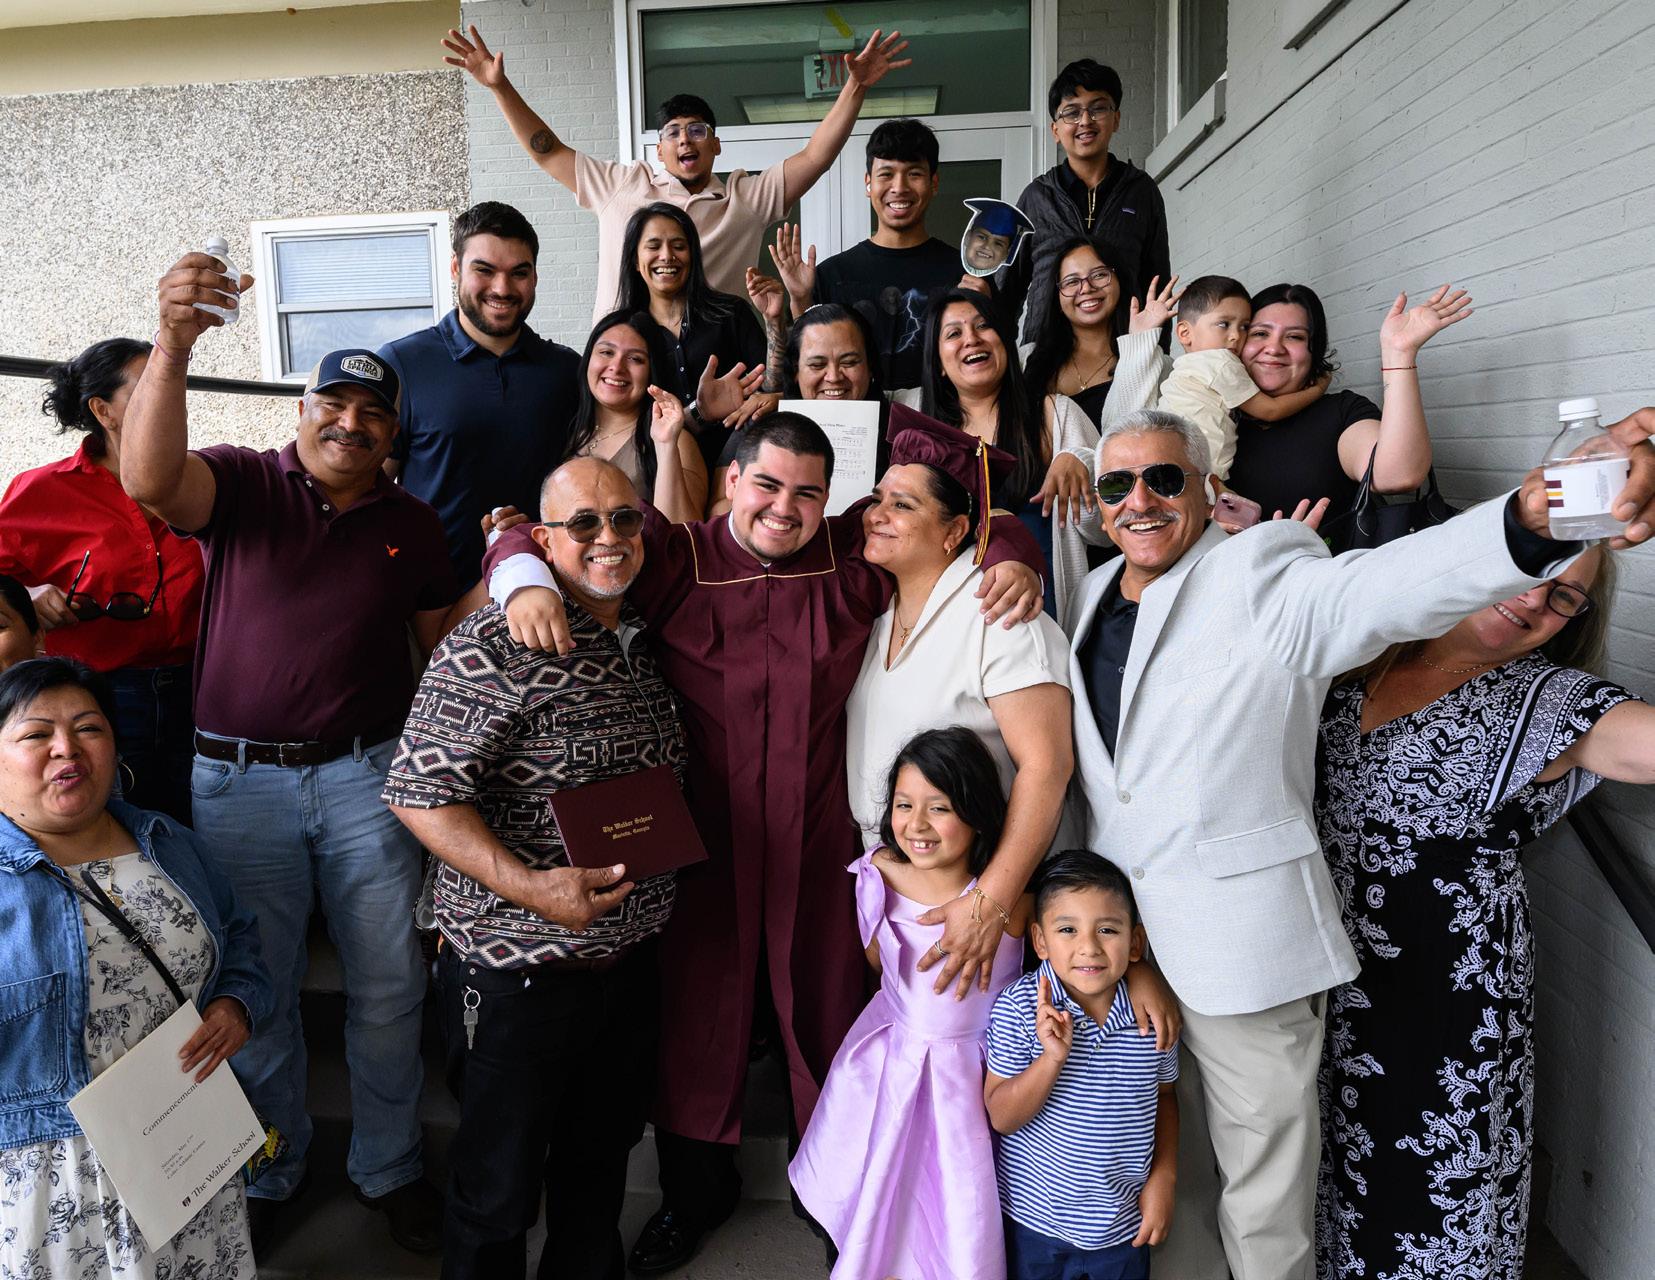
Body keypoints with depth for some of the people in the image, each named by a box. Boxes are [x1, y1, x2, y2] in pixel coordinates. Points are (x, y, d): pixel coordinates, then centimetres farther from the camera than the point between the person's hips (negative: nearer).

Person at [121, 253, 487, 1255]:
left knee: (389, 987, 8)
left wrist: (505, 571, 0)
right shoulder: (243, 484, -1)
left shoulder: (414, 523, 8)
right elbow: (151, 479, -24)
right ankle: (271, 1171, 35)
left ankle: (390, 1170, 29)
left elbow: (442, 639, 14)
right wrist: (173, 344, -36)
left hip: (367, 775, 2)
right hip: (240, 779, -1)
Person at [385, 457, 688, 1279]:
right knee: (499, 1189, 13)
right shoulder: (495, 646, -18)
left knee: (603, 1159, 25)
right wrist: (531, 889, -27)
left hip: (629, 958, 7)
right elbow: (418, 792, -21)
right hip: (519, 973, -7)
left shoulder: (644, 642, 6)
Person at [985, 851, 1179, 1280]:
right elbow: (1000, 1117, -18)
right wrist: (1053, 1057, -30)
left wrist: (1163, 1178, 0)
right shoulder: (1019, 1006, -19)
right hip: (1031, 1218, -2)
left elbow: (1162, 1097, 7)